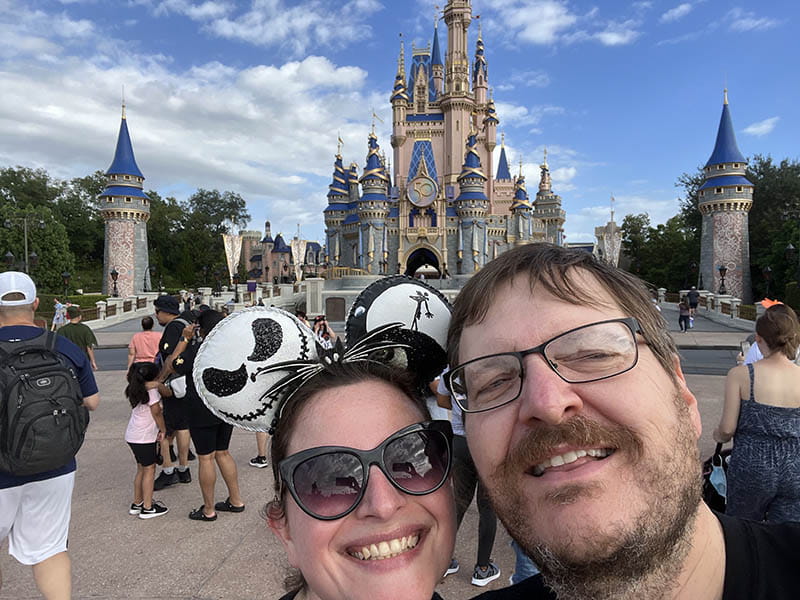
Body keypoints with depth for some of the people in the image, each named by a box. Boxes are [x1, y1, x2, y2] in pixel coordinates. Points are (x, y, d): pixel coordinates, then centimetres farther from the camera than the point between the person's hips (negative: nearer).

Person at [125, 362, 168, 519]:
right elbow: (156, 413, -13)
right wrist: (163, 430, 2)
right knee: (149, 469, 1)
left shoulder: (134, 390, 8)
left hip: (132, 435, 9)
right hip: (144, 437, -9)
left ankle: (137, 503, 28)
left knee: (141, 469, 19)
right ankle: (148, 508, 6)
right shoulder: (151, 391, -18)